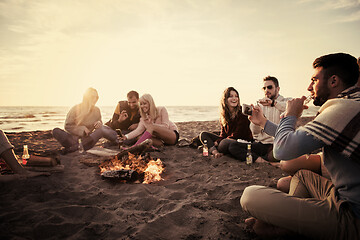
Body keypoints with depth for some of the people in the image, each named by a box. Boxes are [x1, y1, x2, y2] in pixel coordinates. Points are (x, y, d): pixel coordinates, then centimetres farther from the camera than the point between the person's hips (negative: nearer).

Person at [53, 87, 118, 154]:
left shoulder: (96, 110, 1)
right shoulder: (75, 109, -6)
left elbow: (99, 122, 13)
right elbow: (67, 126, -5)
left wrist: (99, 124, -13)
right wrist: (82, 129, -20)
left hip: (86, 139, 1)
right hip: (74, 139, -1)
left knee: (103, 128, -23)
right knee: (56, 131, -26)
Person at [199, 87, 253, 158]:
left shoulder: (243, 112, -12)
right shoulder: (223, 114, 6)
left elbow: (237, 135, -15)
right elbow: (223, 133, 7)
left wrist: (217, 142, -17)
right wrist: (218, 141, -15)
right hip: (228, 139, 7)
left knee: (226, 142, -39)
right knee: (203, 134, -3)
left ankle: (210, 148, -10)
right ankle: (215, 151, -30)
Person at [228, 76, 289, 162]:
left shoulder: (285, 101, 7)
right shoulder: (260, 105, 16)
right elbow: (255, 133, 8)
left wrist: (273, 103, -32)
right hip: (261, 144, 4)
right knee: (232, 146, -18)